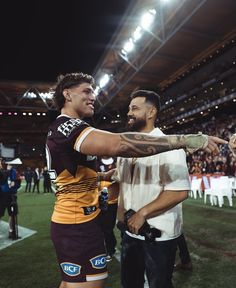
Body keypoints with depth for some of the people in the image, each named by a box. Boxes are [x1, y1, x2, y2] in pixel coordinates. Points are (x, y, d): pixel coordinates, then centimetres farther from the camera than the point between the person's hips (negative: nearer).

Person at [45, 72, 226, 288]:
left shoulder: (61, 129, 15)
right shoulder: (67, 125, -21)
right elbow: (116, 144, -38)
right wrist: (186, 139, -36)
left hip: (70, 222, 11)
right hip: (78, 225, -11)